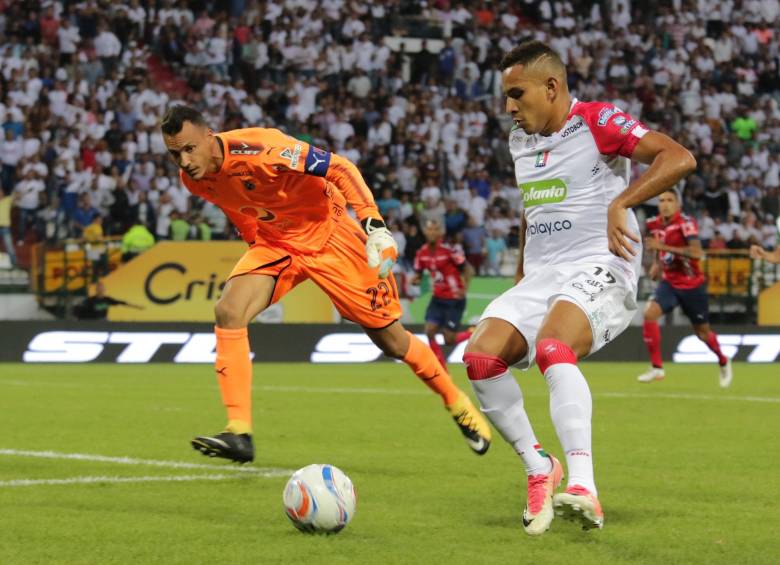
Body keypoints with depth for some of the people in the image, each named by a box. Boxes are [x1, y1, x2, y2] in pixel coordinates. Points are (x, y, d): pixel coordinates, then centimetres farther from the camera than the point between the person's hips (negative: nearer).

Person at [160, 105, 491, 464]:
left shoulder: (257, 150, -32)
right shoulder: (194, 179, -9)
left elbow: (338, 168, -26)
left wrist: (373, 223, -32)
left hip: (327, 233, -6)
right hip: (274, 242, 6)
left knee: (390, 340, 1)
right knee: (228, 311, -19)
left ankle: (458, 404, 26)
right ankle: (239, 434, -20)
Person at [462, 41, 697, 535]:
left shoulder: (596, 122, -8)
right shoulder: (520, 140, 17)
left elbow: (679, 158, -20)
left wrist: (621, 203, -30)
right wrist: (521, 272, 29)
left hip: (599, 269, -8)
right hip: (540, 276, 8)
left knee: (552, 350, -36)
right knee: (480, 358, -16)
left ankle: (584, 488, -46)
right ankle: (540, 470, -3)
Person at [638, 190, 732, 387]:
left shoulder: (686, 223, -19)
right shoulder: (655, 224, 0)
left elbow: (697, 253, -33)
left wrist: (663, 247, -35)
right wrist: (656, 264, 5)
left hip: (692, 285, -4)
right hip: (669, 283, 4)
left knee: (702, 332, 10)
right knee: (649, 313, -21)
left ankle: (723, 362, 40)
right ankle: (657, 367, -14)